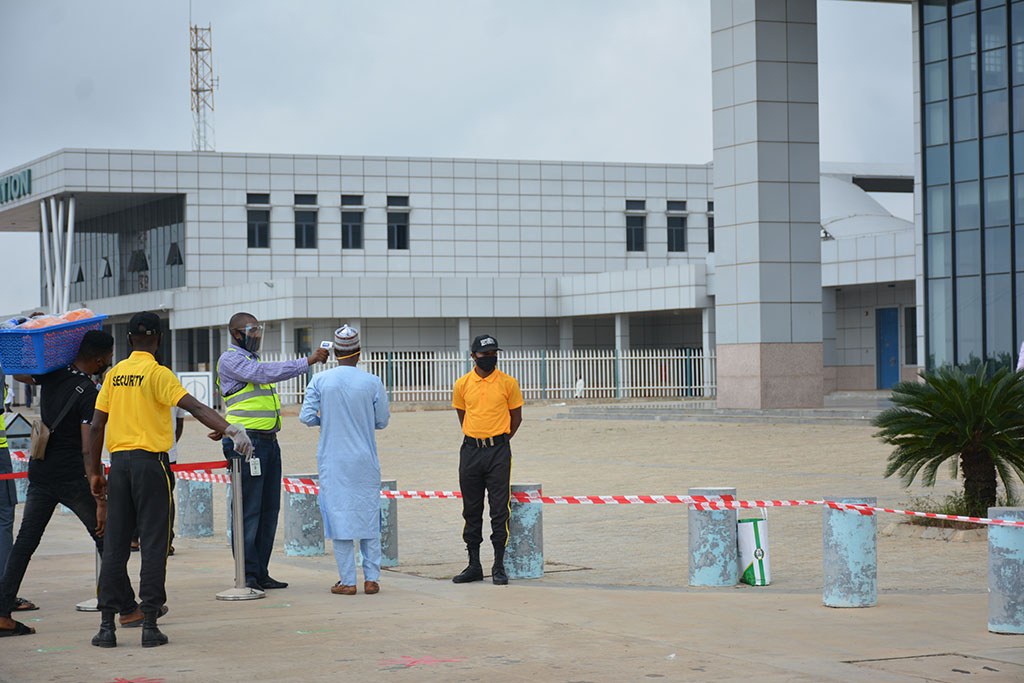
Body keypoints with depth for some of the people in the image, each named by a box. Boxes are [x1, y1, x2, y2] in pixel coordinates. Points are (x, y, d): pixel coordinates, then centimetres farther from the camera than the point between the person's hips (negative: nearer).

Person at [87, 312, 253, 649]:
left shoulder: (114, 374, 10)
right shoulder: (157, 373, -5)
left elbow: (96, 425, 9)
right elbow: (194, 407, -19)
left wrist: (94, 472, 15)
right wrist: (230, 430, -26)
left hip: (119, 461, 5)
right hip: (150, 462, -5)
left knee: (115, 545, 7)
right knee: (153, 545, 0)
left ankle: (107, 625, 6)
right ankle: (150, 624, -2)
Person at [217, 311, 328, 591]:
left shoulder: (252, 359, 22)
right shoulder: (230, 360, -6)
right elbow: (264, 373, -20)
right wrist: (307, 362, -22)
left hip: (268, 441, 9)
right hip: (247, 440, -9)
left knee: (269, 508, 8)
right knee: (249, 509, -8)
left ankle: (261, 573, 12)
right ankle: (247, 575, -6)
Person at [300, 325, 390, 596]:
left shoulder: (320, 381, -5)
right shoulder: (373, 383, -5)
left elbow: (307, 416, -6)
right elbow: (381, 421, 2)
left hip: (332, 461, 0)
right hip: (365, 461, 0)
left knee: (339, 516, 3)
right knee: (369, 516, 9)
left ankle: (347, 581, 2)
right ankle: (371, 578, 8)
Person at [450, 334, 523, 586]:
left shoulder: (508, 383, -1)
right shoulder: (462, 384, 3)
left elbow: (516, 416, 9)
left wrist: (498, 441, 8)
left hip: (498, 451, -2)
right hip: (470, 451, 2)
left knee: (499, 510, -4)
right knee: (471, 510, 7)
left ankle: (499, 567, 3)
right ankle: (474, 566, 15)